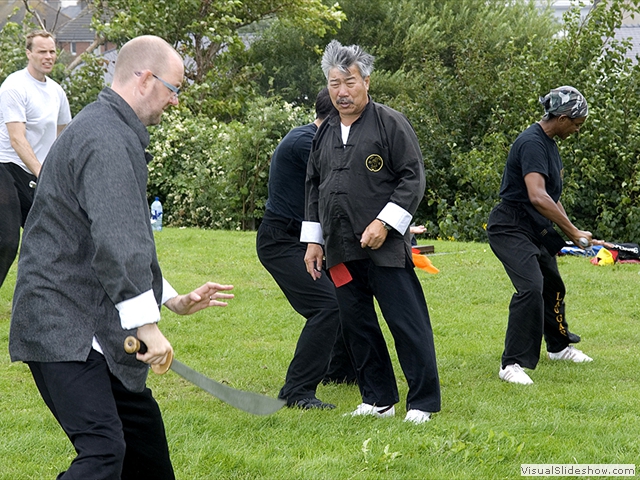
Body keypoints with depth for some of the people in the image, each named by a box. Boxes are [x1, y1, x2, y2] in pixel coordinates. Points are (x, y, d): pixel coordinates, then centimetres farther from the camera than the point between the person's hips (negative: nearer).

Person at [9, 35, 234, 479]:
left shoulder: (117, 133, 19)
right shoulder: (106, 141, -18)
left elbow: (129, 238, 29)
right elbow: (116, 242, -26)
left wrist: (174, 300, 26)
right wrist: (147, 323, -25)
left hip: (95, 323, 11)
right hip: (63, 328, -11)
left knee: (142, 429, 19)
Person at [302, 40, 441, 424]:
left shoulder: (390, 123, -3)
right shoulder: (325, 133, 16)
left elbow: (413, 178, -8)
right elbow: (314, 188, 23)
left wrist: (384, 222, -16)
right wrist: (313, 240, 16)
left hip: (385, 248, -7)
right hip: (341, 250, 7)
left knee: (407, 324, -6)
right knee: (357, 326, 10)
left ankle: (423, 403, 0)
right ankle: (378, 400, 20)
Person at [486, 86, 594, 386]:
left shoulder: (549, 144, 11)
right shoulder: (532, 143, -22)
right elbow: (537, 196, -34)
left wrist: (568, 233, 14)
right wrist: (574, 232, -30)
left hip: (536, 230, 10)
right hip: (511, 228, -10)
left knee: (553, 285, 22)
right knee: (531, 287, -24)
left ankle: (558, 346, 44)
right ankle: (513, 363, -22)